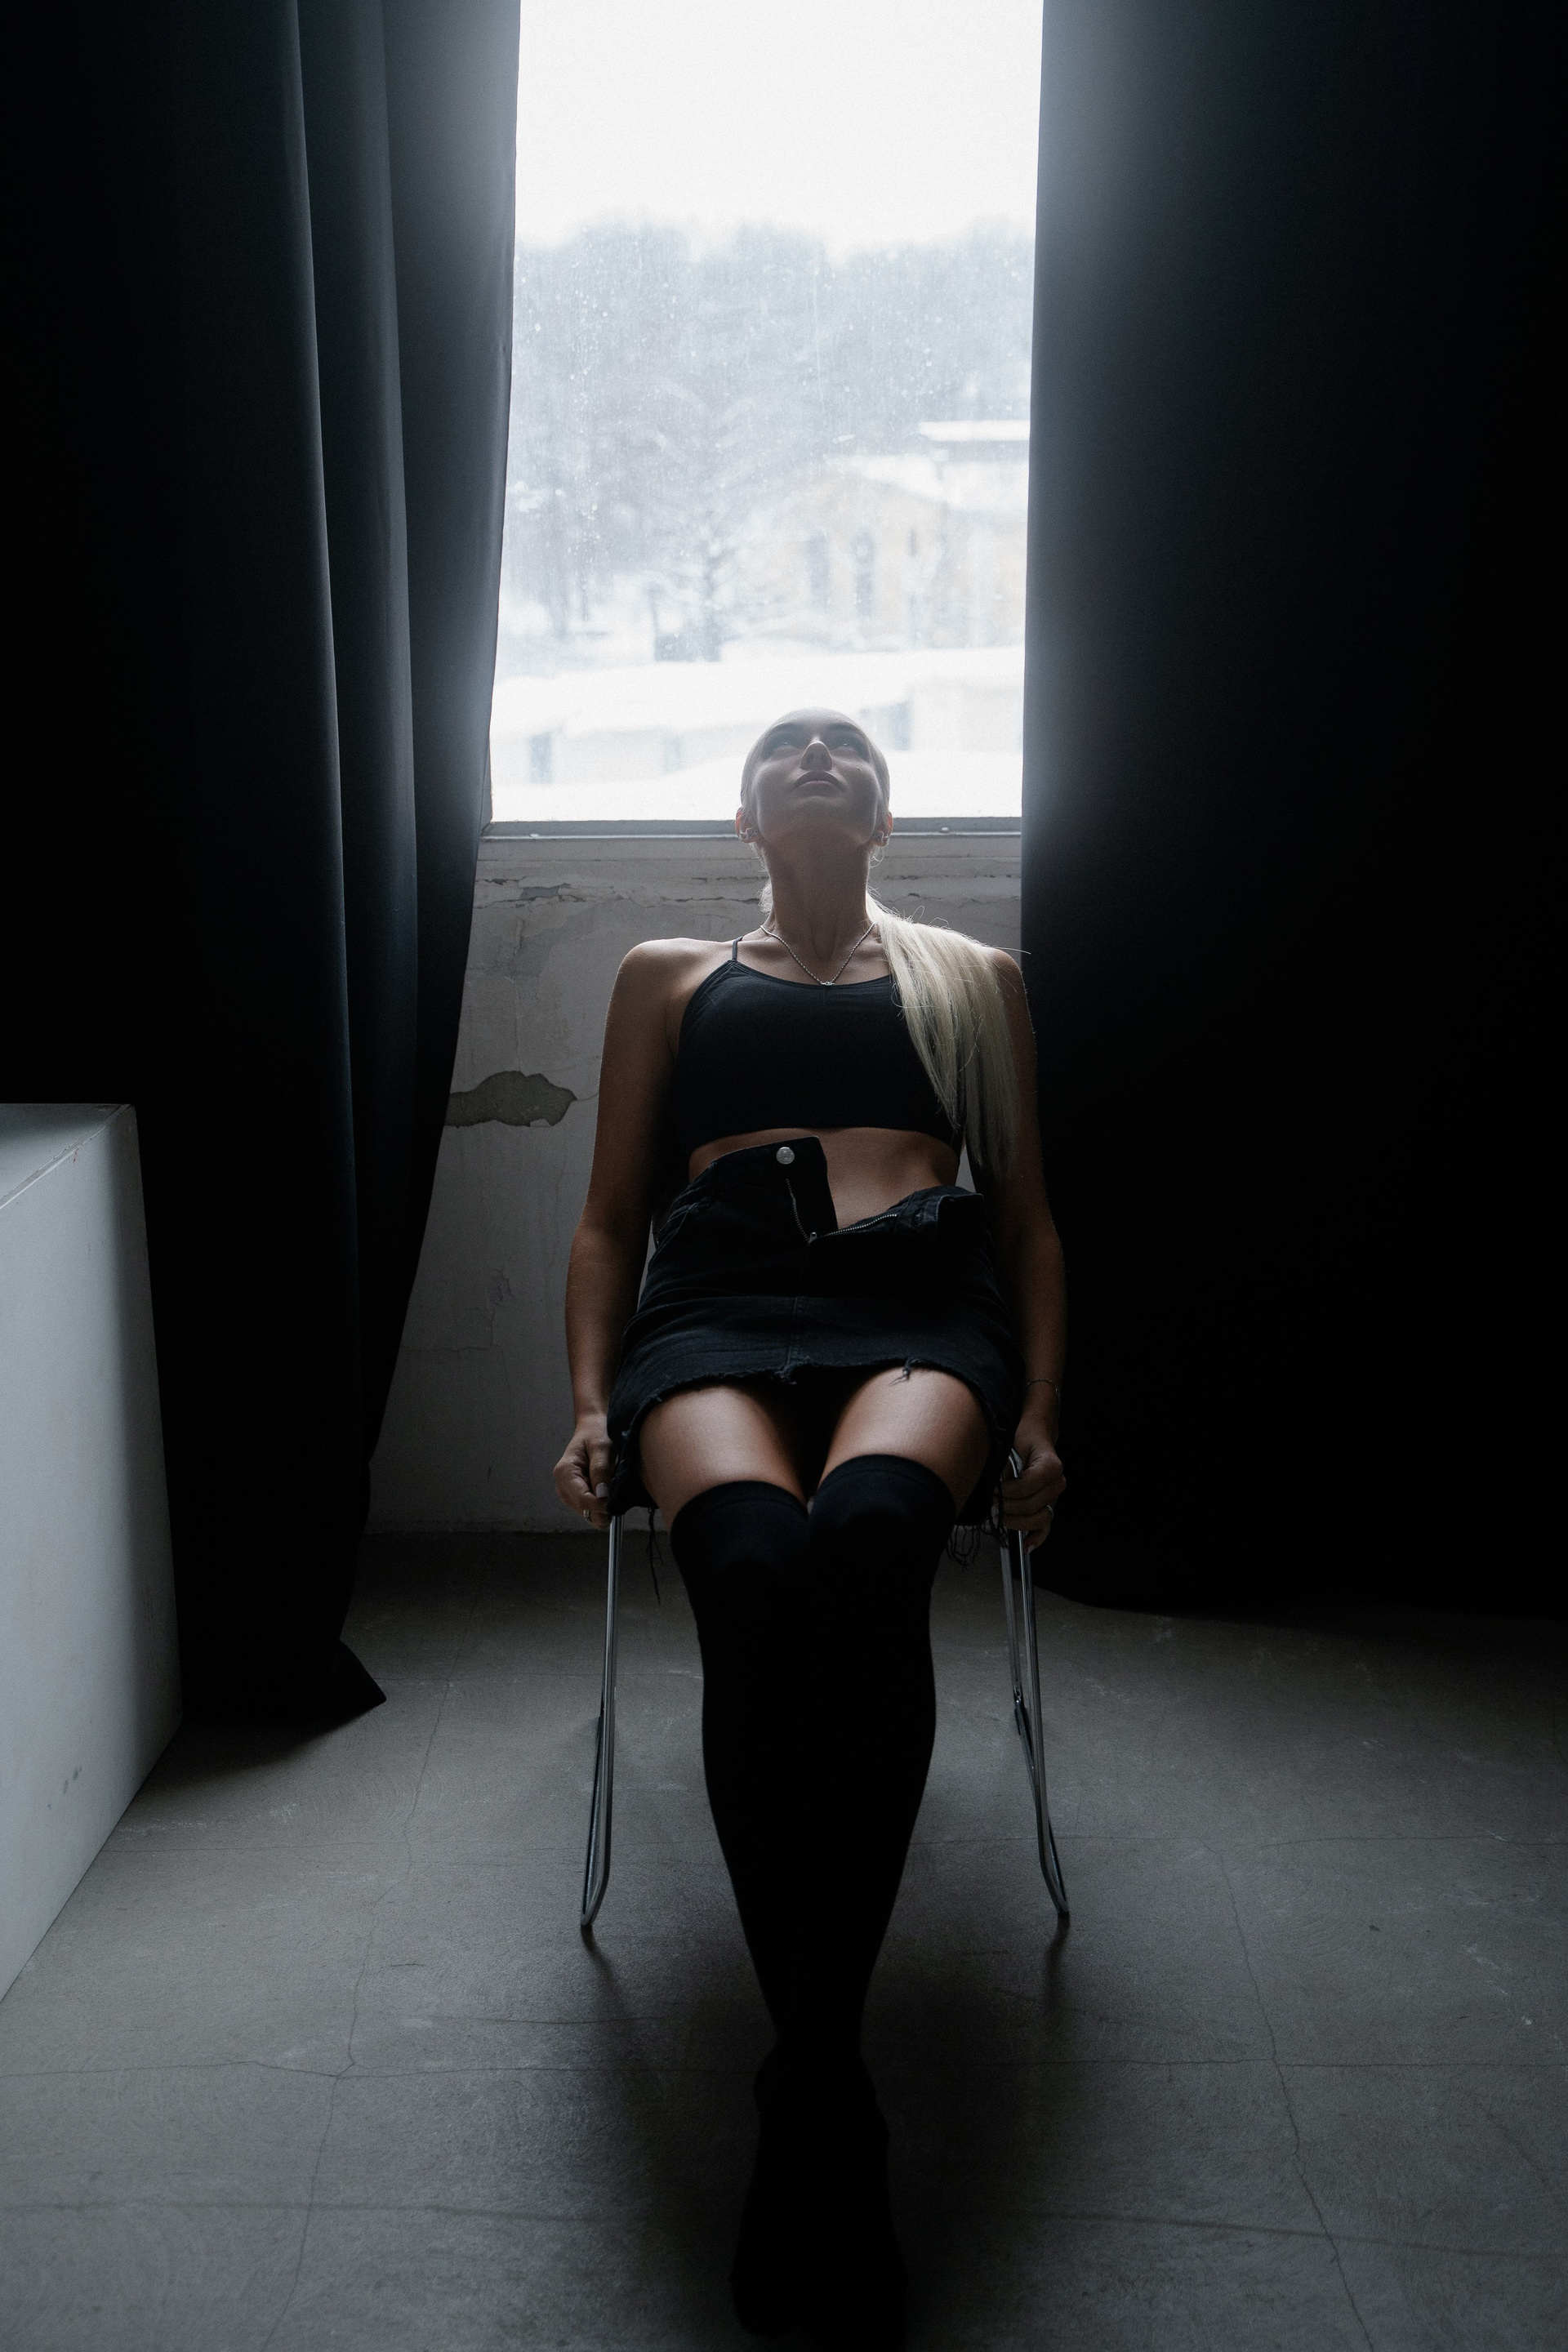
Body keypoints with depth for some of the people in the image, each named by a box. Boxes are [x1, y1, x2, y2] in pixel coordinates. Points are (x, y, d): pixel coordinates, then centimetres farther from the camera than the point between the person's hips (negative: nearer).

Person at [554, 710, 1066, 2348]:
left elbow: (1027, 1212, 22)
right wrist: (591, 1404, 6)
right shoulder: (667, 975, 30)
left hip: (923, 1300, 0)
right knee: (755, 1570, -37)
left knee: (863, 1540, -38)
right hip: (717, 1303, 1)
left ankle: (802, 2088, -30)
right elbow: (610, 1213, 23)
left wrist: (1038, 1414, 6)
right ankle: (832, 2092, -27)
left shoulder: (972, 975, 30)